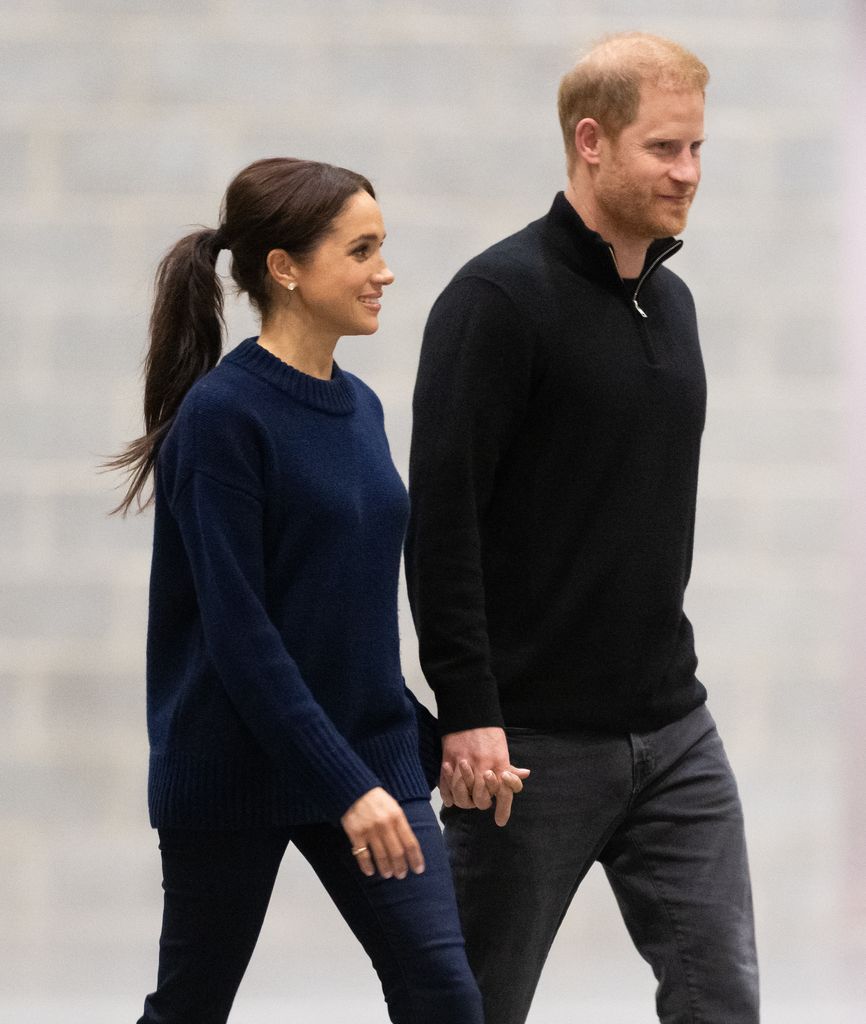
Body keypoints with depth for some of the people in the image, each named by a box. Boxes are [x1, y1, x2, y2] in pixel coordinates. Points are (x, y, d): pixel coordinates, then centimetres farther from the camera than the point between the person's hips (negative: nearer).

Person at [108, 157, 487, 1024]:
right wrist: (345, 786, -22)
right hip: (235, 772, -6)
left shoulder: (358, 409, 7)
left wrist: (426, 738, 13)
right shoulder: (221, 416, -15)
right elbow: (239, 632, -19)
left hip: (369, 756, 6)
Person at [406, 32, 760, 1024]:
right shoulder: (502, 298, -13)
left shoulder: (671, 302, 13)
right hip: (534, 741, -7)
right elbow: (439, 518, -18)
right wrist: (466, 715, -22)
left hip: (673, 734, 7)